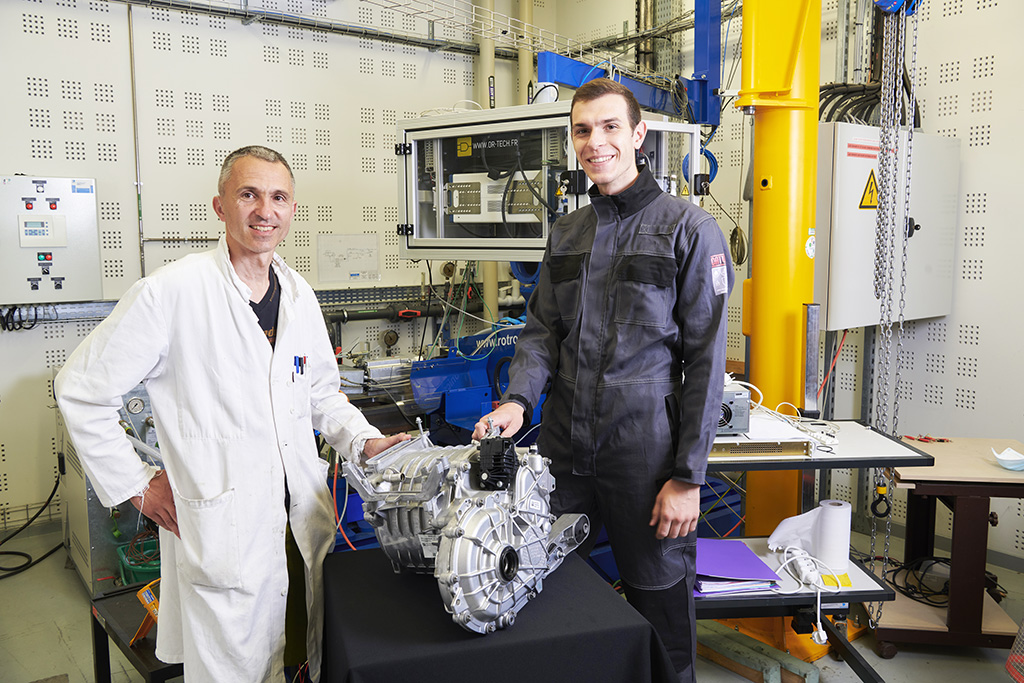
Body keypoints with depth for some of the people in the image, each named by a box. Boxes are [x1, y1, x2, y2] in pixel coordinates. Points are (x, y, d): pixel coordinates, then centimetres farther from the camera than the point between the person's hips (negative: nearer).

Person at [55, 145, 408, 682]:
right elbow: (80, 390, -6)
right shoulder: (170, 292, -13)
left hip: (306, 517, 6)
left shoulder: (299, 294, 7)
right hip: (224, 531, -6)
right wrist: (135, 487, -5)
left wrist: (364, 441, 3)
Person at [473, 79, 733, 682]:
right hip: (563, 449, 5)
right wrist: (518, 398, -9)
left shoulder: (690, 229, -6)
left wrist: (689, 476, -12)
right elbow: (543, 330, 11)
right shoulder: (566, 233, 11)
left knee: (660, 607, 10)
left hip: (645, 452, -5)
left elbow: (706, 361, -9)